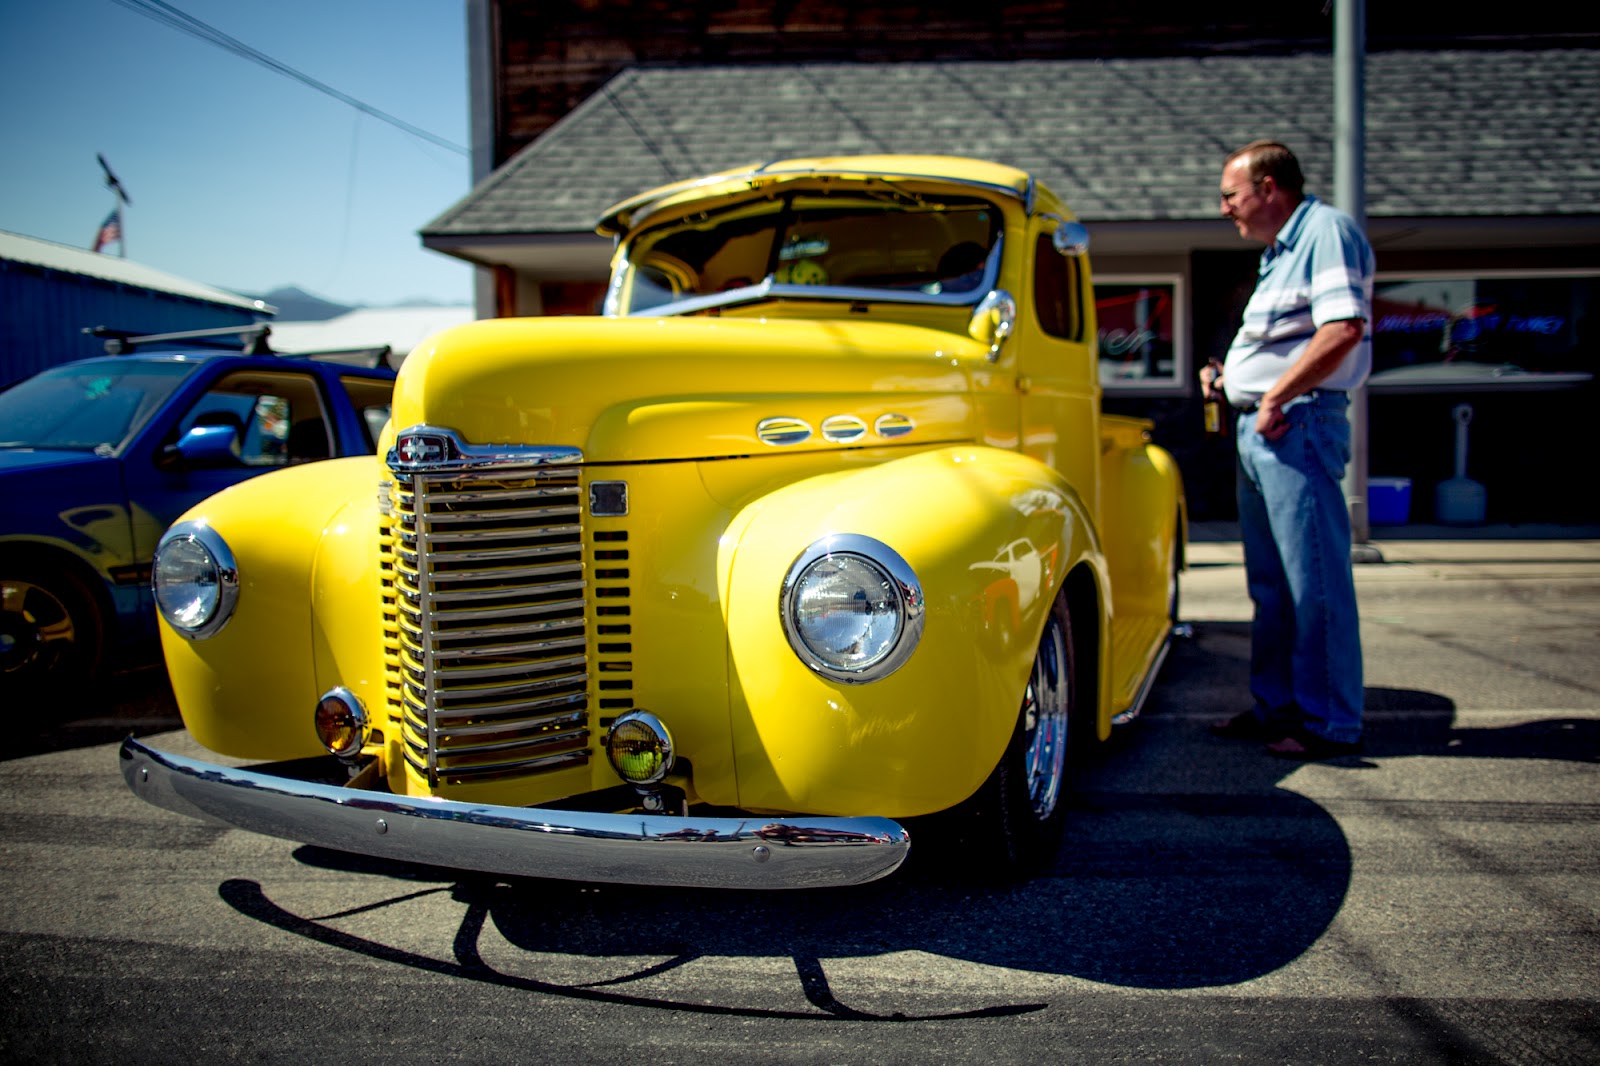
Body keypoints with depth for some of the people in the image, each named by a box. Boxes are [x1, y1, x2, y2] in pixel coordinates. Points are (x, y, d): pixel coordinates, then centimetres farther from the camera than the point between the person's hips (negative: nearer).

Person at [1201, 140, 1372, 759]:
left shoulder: (1327, 230, -7)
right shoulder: (1280, 251, 22)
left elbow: (1344, 329, -20)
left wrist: (1276, 396, -18)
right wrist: (1229, 374, 14)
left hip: (1300, 424, -10)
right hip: (1259, 430, 10)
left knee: (1315, 580, -7)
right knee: (1270, 581, 13)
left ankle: (1332, 723, 0)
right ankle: (1276, 705, 22)